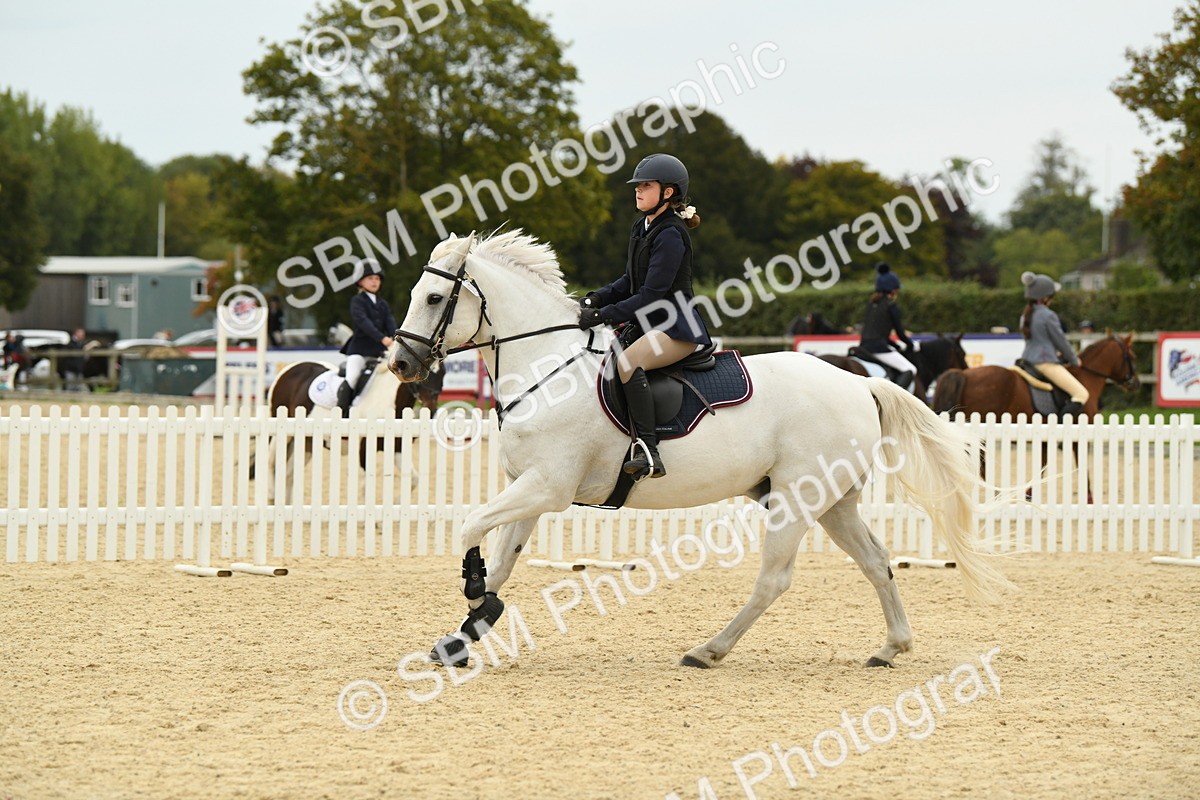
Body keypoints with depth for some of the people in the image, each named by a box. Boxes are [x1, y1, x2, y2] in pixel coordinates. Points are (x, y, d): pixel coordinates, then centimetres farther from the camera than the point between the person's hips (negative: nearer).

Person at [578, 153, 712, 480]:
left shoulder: (670, 235, -16)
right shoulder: (641, 229, 13)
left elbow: (652, 294, -21)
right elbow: (631, 282, 19)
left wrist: (604, 315, -23)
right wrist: (597, 298, 1)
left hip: (677, 328, -10)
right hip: (645, 323, 10)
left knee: (628, 362, -34)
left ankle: (648, 453, -39)